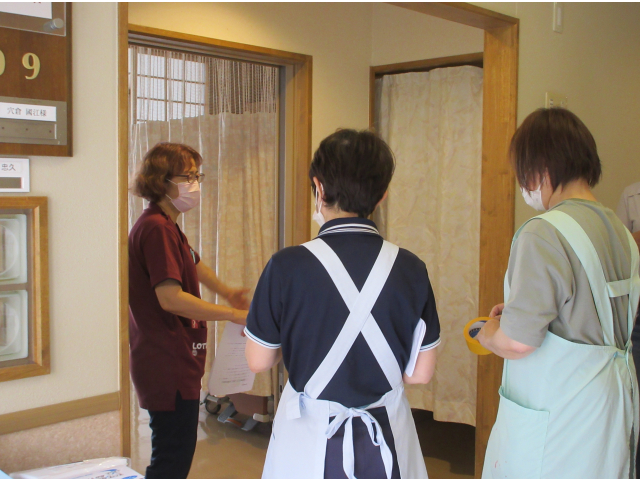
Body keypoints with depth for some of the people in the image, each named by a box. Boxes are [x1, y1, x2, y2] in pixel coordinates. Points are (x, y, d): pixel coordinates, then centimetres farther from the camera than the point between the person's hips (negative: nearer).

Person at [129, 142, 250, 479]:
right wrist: (234, 315, -22)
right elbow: (171, 297, -26)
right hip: (168, 365, -11)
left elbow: (192, 264, 35)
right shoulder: (157, 228, -17)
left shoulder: (167, 227, 17)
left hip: (173, 363, 11)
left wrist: (226, 291, 38)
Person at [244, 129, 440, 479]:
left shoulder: (287, 266, -16)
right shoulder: (410, 269, -10)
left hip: (310, 438, -1)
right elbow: (420, 373, -3)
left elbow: (258, 361, -5)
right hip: (386, 437, 2)